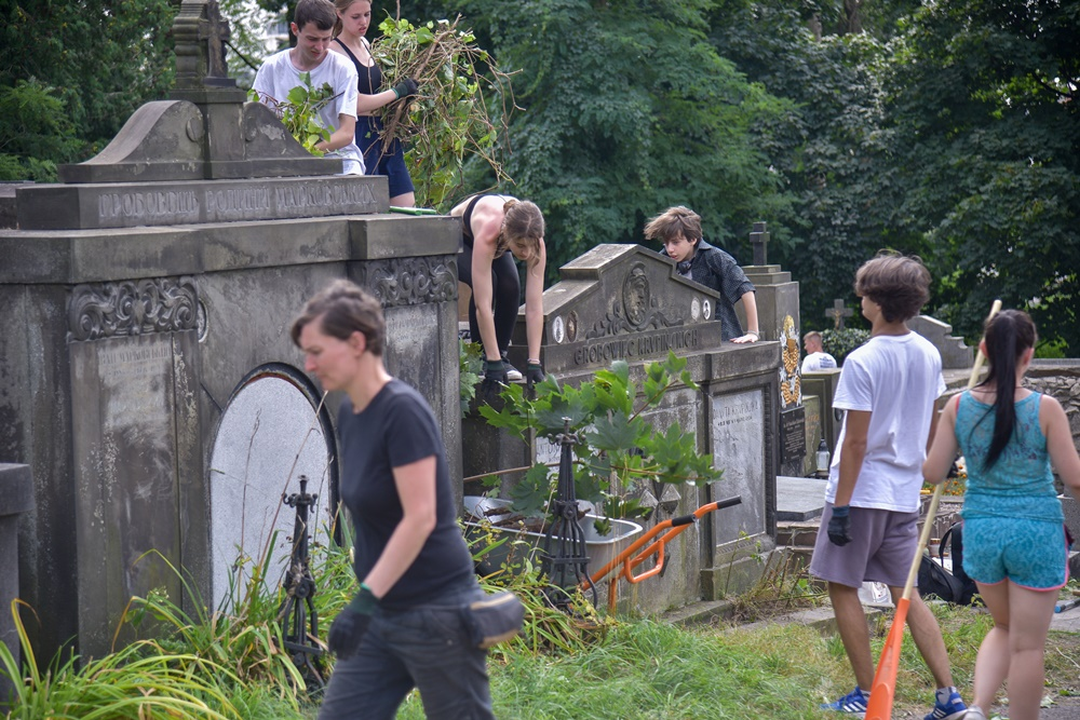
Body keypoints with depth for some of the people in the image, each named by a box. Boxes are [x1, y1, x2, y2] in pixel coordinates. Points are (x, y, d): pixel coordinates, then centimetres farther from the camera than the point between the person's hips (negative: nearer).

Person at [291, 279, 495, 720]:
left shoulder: (402, 411, -18)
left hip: (435, 614, -9)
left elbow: (420, 518, -23)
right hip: (383, 617, 9)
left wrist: (366, 598, -26)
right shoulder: (350, 415, 9)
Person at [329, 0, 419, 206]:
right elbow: (355, 103, -18)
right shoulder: (335, 50, -11)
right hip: (359, 138, -8)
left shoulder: (365, 44, 14)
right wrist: (398, 91, -13)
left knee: (407, 209, 3)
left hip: (385, 135, 8)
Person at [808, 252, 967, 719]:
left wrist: (841, 506, -14)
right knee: (906, 593, 12)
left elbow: (856, 443, -17)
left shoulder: (862, 362, -17)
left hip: (862, 492, -7)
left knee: (842, 587, 6)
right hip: (905, 493, 7)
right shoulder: (928, 355, 5)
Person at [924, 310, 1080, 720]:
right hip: (1036, 532, -4)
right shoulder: (1045, 409, -13)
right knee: (1027, 643, 7)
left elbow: (932, 473, 0)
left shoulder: (959, 406, -5)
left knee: (1004, 628, 23)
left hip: (980, 531, 4)